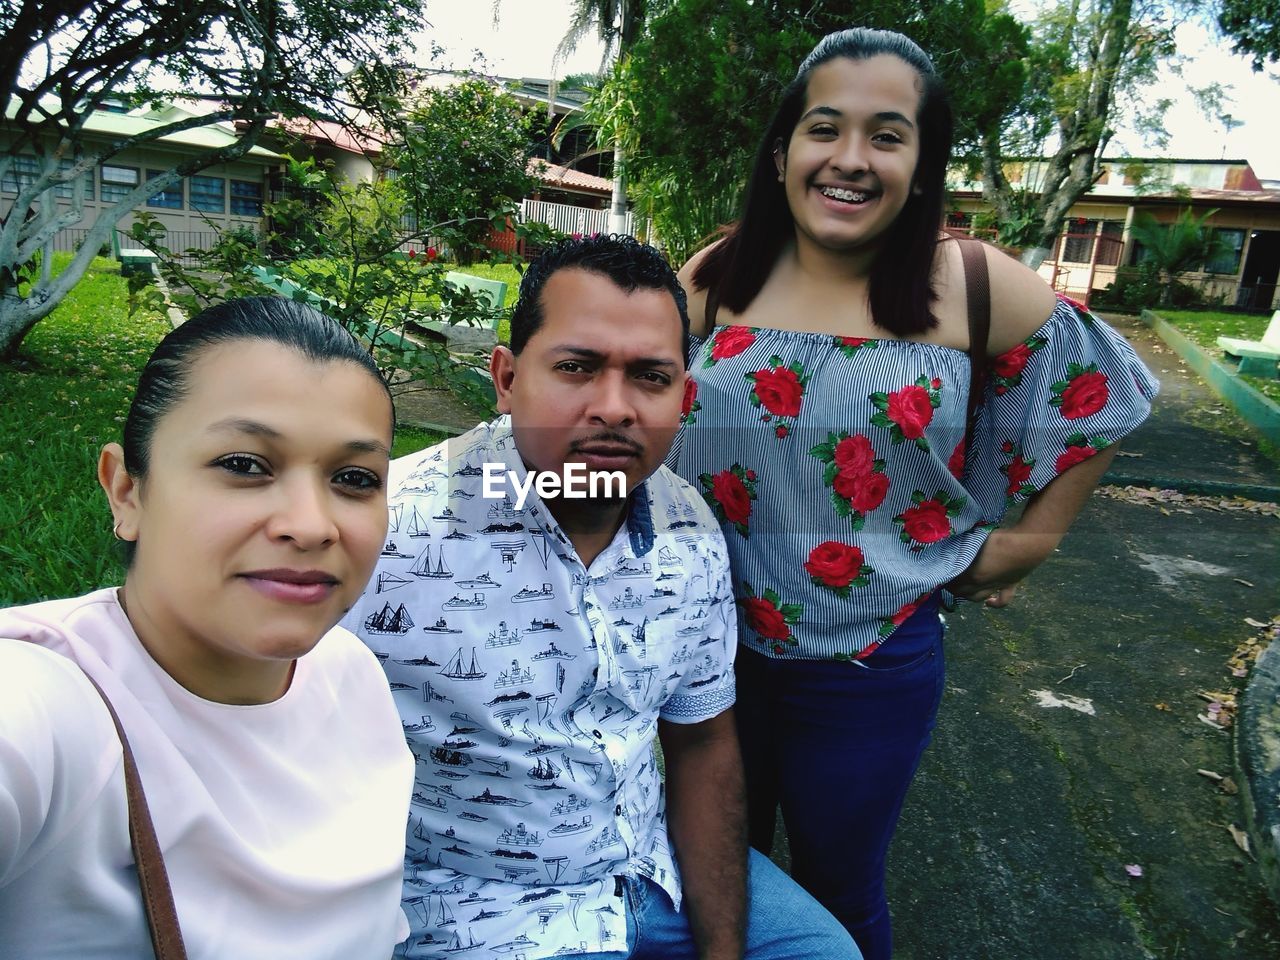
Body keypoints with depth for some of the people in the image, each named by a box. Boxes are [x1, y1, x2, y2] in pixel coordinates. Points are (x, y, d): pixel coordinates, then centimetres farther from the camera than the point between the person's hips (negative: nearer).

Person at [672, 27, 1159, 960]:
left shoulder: (976, 289, -11)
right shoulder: (714, 278, -5)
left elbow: (1103, 394, 5)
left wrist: (1031, 539, 4)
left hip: (871, 668, -2)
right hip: (711, 645, 3)